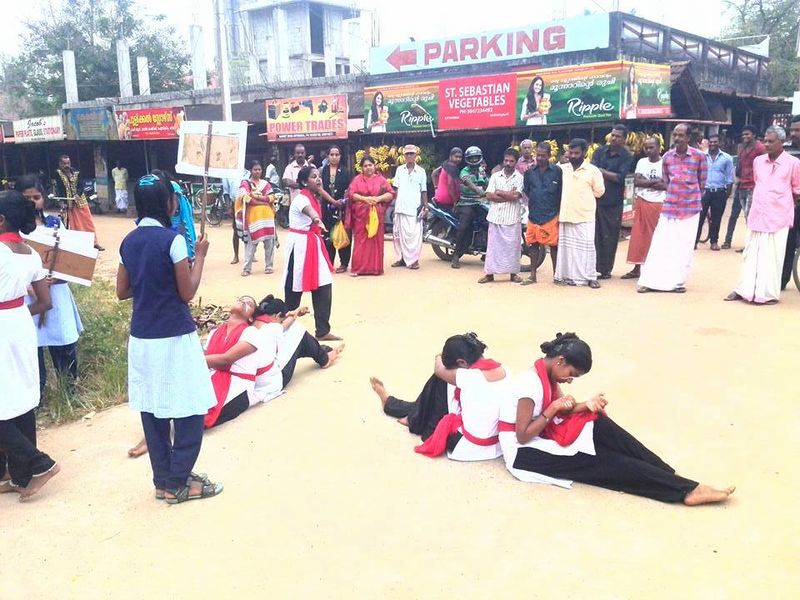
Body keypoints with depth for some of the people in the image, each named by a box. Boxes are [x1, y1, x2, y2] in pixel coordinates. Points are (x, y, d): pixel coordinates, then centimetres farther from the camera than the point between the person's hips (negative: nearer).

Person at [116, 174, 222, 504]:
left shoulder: (128, 241, 6)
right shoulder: (172, 240, -14)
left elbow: (122, 291, 12)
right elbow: (188, 292, -11)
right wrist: (200, 254, 0)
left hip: (141, 337, 7)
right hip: (174, 337, -7)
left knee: (152, 410, 13)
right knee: (190, 410, 5)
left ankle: (164, 480, 23)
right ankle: (178, 483, 11)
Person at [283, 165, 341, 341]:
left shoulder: (314, 197, 10)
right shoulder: (301, 198, -18)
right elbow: (308, 210, -44)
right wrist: (317, 219, -62)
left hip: (313, 243, 8)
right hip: (299, 245, -8)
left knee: (324, 286, 0)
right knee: (295, 288, 2)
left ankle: (322, 331, 5)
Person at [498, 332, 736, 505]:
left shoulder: (547, 374, 5)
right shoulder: (531, 383, -24)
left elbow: (561, 412, 4)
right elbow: (523, 436, -24)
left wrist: (586, 405, -15)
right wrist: (554, 409, -23)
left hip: (543, 437, 9)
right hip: (524, 452, -9)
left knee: (600, 426, -14)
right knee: (605, 463, -19)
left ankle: (670, 476, -14)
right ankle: (687, 489, -22)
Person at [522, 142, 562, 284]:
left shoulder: (557, 171, -2)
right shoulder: (529, 172, 6)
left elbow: (561, 192, 1)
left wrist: (559, 210, 1)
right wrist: (533, 204, 6)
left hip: (551, 215, -3)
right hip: (534, 214, 3)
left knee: (554, 244, 2)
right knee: (533, 244, 8)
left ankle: (556, 274, 13)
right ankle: (533, 275, 16)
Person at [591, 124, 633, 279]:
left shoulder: (627, 157, 0)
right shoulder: (600, 151, 9)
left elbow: (620, 177, -12)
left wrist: (601, 171, -7)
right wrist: (610, 177, -16)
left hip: (613, 203, -2)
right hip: (596, 199, 2)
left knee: (609, 237, 2)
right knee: (594, 234, 3)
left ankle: (606, 269, 11)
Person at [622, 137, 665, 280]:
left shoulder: (665, 163, -4)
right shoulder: (641, 162, 7)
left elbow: (666, 186, -14)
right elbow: (636, 181, -4)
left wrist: (645, 183, -10)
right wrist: (655, 181, -11)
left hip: (659, 204, -4)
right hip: (642, 203, 4)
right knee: (638, 236, 5)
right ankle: (636, 268, 13)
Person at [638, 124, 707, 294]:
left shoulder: (699, 156, -6)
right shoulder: (667, 156, 2)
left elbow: (702, 182, 5)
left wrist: (693, 197, 13)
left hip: (691, 207, -2)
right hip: (669, 206, 2)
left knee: (684, 246, 4)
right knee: (660, 243, 0)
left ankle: (678, 281, 14)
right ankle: (650, 281, 4)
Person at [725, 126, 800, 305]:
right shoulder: (758, 161, 6)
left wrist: (783, 206, 11)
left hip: (777, 218, -4)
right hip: (757, 215, 4)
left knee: (771, 256, 1)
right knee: (751, 254, 9)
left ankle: (768, 293, 9)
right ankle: (744, 289, 17)